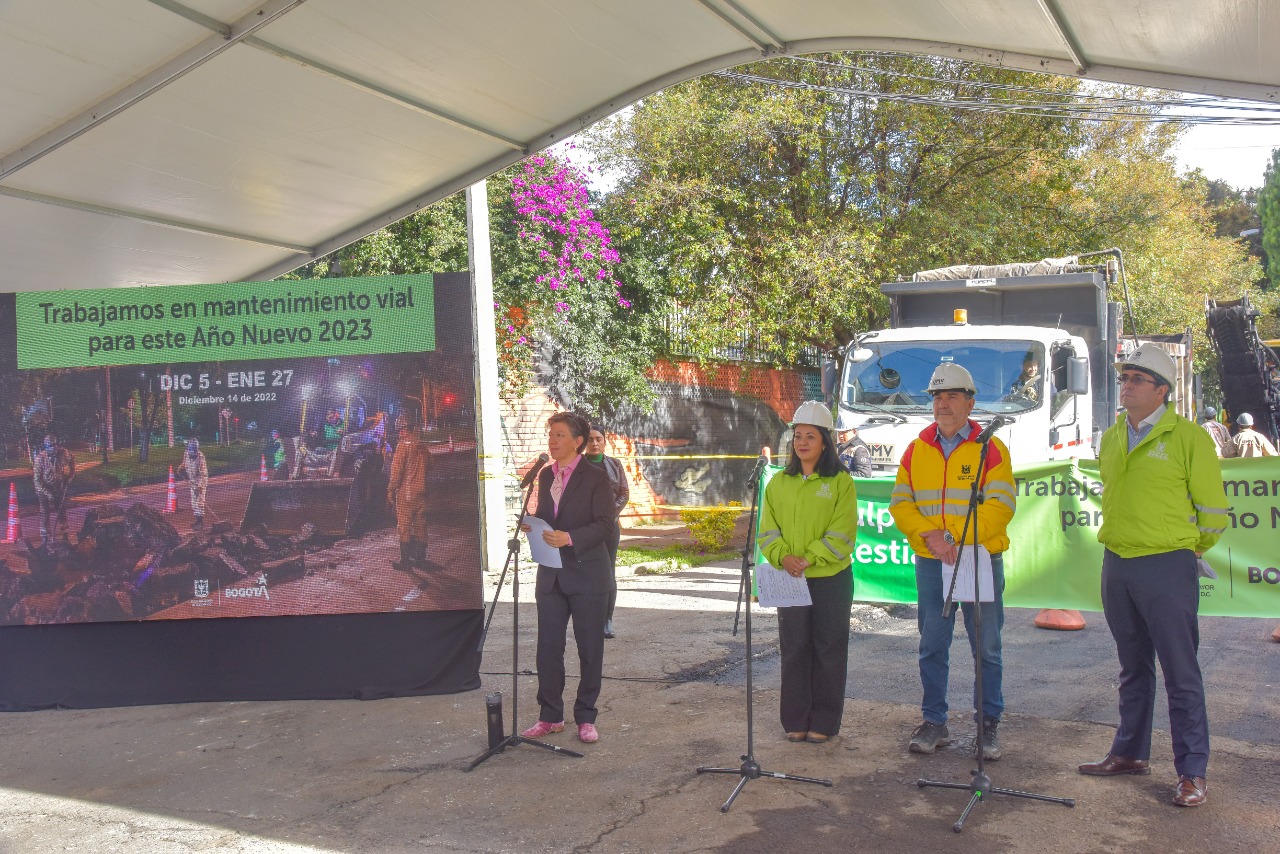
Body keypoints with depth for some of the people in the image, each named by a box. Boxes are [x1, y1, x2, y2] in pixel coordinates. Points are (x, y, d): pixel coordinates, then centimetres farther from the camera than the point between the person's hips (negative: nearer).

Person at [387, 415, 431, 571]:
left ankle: (405, 561, -1)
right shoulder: (422, 445, 8)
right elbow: (429, 464, 19)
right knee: (420, 526, 11)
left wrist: (391, 490, -9)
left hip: (406, 492, -6)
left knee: (404, 527, -1)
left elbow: (397, 469, -13)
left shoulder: (403, 444, -11)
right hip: (421, 492, 6)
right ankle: (420, 559, 15)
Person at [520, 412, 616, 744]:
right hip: (551, 574, 5)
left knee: (590, 649, 4)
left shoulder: (596, 477, -8)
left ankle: (585, 718, 16)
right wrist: (532, 525, -1)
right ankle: (550, 716, 19)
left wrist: (570, 538, -25)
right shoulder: (545, 475, 12)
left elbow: (605, 525, -13)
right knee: (548, 647, 7)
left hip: (587, 574, -5)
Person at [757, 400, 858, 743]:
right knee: (794, 648, 7)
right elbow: (767, 529, 5)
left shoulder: (841, 482, -3)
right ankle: (795, 720, 17)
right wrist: (782, 556, -13)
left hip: (831, 578, -3)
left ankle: (824, 722, 15)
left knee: (829, 649, 4)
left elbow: (843, 533, -9)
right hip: (789, 579, 3)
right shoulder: (779, 483, 9)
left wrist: (809, 558, -19)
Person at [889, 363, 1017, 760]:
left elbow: (1001, 505, -10)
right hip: (930, 563, 3)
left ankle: (988, 725, 17)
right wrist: (931, 535, -13)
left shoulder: (991, 449, -1)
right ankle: (934, 723, 19)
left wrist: (955, 536, -20)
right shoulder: (917, 449, 9)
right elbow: (900, 503, 4)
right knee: (932, 647, 8)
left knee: (986, 648, 4)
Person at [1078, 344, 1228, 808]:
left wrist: (1183, 549, 8)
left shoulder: (1188, 437, -8)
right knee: (1133, 669, 17)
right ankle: (1131, 753, 28)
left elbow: (1211, 509, -3)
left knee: (1181, 674, -1)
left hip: (1167, 567, -6)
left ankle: (1192, 771, 6)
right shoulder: (1111, 438, 10)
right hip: (1116, 565, 6)